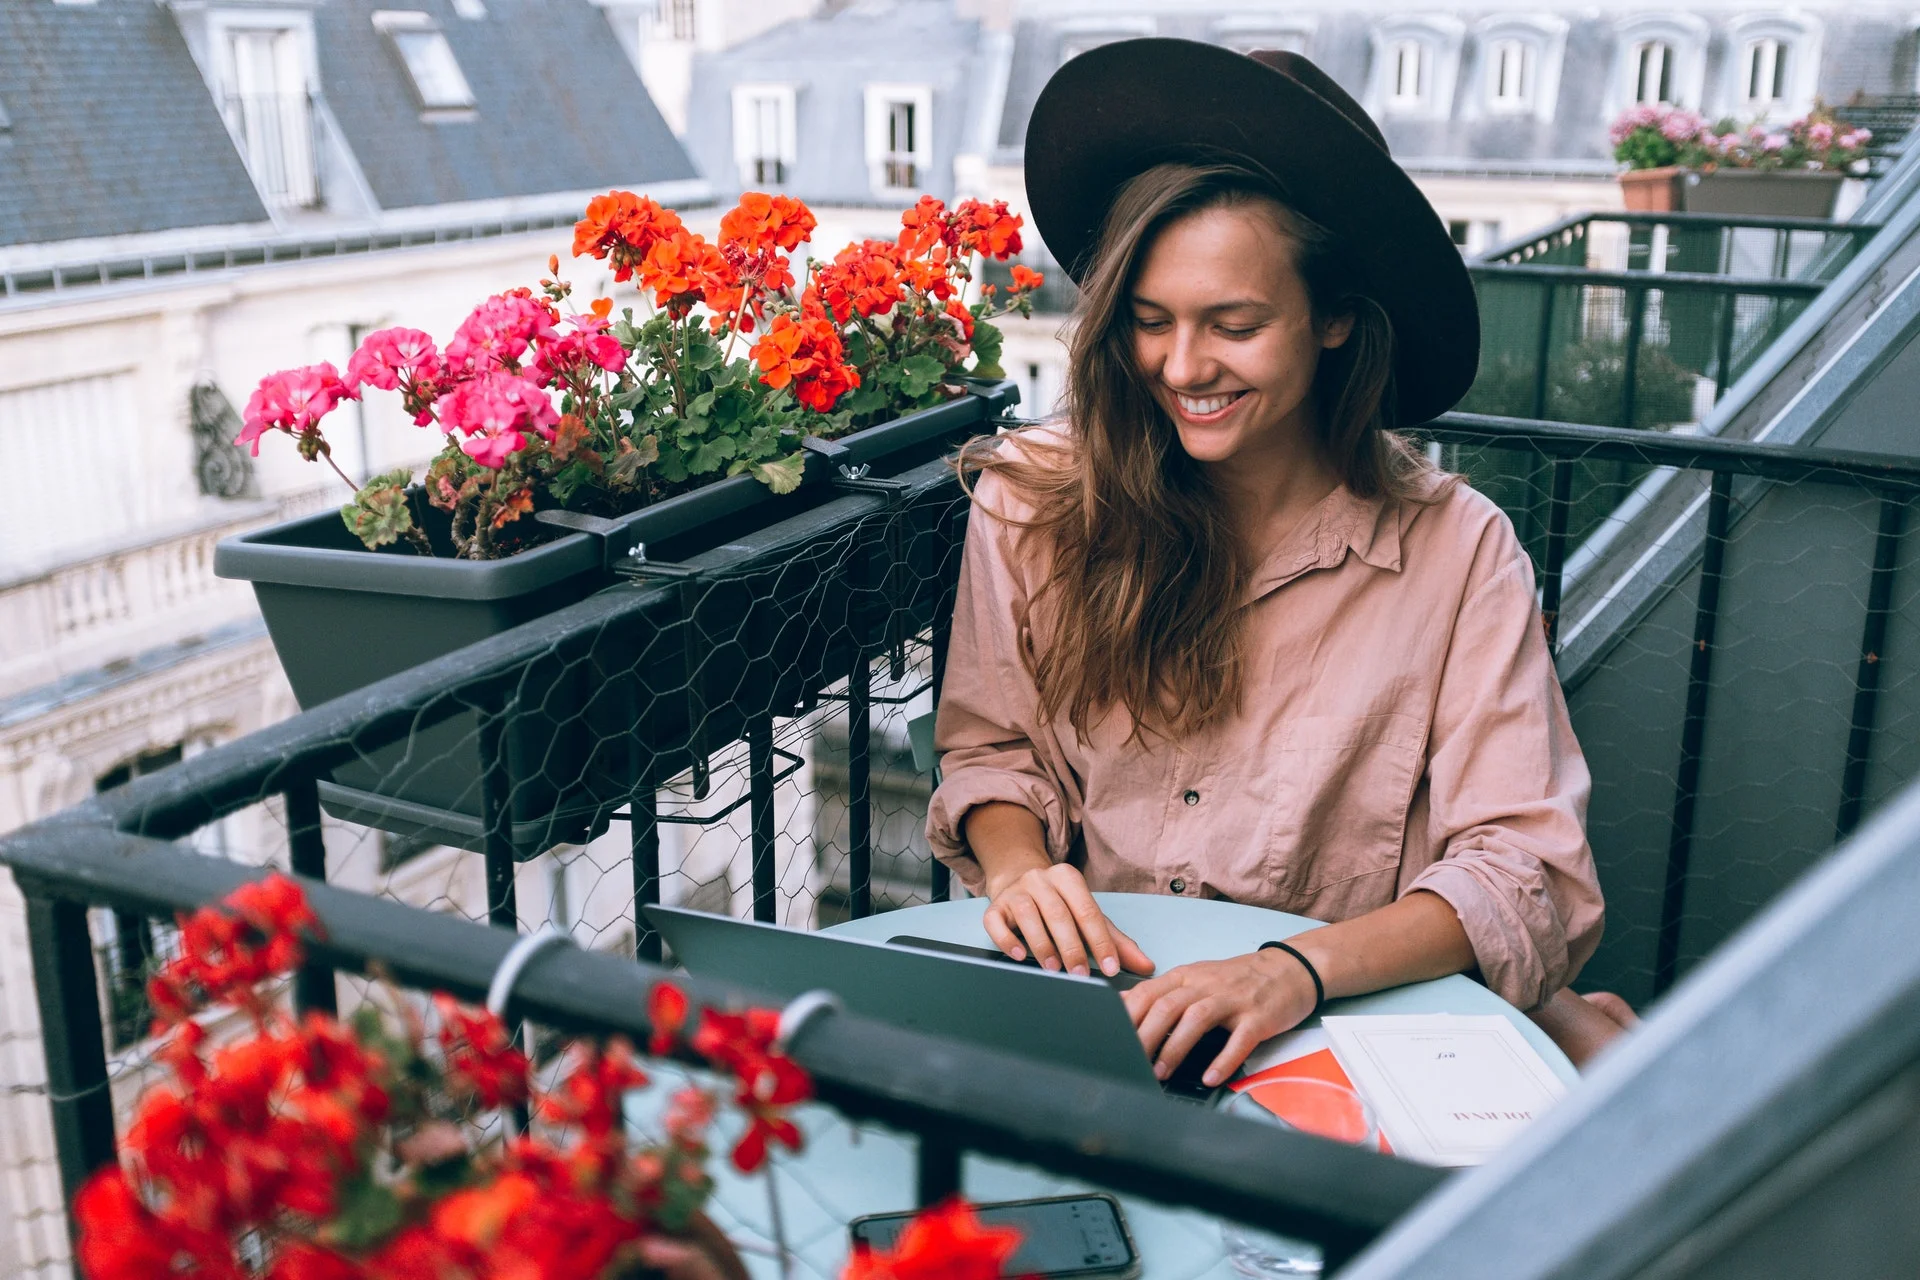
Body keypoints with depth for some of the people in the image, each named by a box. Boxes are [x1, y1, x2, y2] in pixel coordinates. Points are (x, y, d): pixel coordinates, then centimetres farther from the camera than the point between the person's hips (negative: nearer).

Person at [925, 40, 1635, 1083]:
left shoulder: (1456, 552, -10)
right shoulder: (1031, 501, -4)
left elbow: (1527, 873, -13)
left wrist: (1300, 970, -30)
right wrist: (1017, 865, -15)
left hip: (1351, 1015, -1)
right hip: (1088, 990, 2)